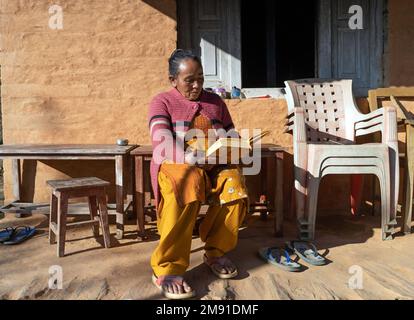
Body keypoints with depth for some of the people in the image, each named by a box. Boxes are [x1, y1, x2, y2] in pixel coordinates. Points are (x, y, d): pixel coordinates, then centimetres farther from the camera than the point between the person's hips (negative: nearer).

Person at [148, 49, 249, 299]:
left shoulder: (215, 102, 18)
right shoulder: (162, 102, 5)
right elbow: (164, 147, -11)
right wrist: (199, 158, -22)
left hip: (214, 166, 4)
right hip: (177, 166, -3)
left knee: (236, 186, -29)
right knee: (186, 186, -38)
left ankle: (216, 252, -8)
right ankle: (167, 269, -30)